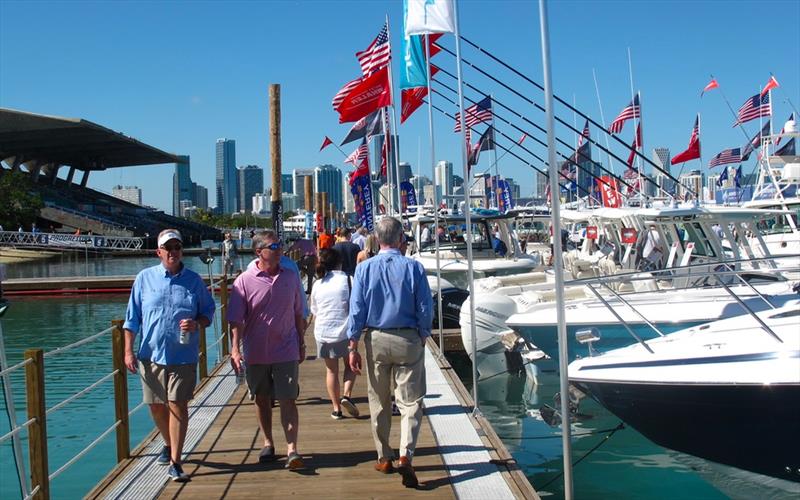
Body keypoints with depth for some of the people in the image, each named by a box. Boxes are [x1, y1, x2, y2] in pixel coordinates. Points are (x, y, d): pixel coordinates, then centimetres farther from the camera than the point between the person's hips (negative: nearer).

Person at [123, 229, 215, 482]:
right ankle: (169, 445, 39)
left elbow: (208, 312, 9)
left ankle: (175, 463, 2)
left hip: (183, 356, -2)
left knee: (178, 405, -5)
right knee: (156, 406, 13)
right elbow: (132, 318, 5)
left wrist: (196, 323, -13)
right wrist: (128, 350, 0)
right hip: (151, 354, 2)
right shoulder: (144, 278, 3)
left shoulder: (194, 280, 2)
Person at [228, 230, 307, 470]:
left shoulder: (290, 277, 2)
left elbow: (298, 314, 11)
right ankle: (268, 444, 29)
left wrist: (301, 344, 13)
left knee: (287, 400, -5)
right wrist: (235, 349, -18)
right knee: (262, 399, 13)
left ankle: (292, 450, -5)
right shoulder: (244, 281, -7)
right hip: (255, 353, 0)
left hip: (286, 351, 0)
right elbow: (236, 319, -8)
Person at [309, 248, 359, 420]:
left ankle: (336, 408, 16)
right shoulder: (346, 280, -6)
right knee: (350, 365, 17)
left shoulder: (317, 285, 4)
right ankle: (346, 395, -4)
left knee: (331, 370, 14)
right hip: (344, 331, -2)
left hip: (323, 333, 3)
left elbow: (314, 313, 12)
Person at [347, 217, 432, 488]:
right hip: (408, 340, -2)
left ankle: (384, 458, 22)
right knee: (410, 400, 4)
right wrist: (423, 337, 10)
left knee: (379, 402, 14)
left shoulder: (364, 268, -3)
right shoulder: (413, 267, -7)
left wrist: (353, 347, 1)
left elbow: (356, 310, -3)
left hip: (376, 340, 2)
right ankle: (406, 455, -11)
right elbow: (425, 308, -4)